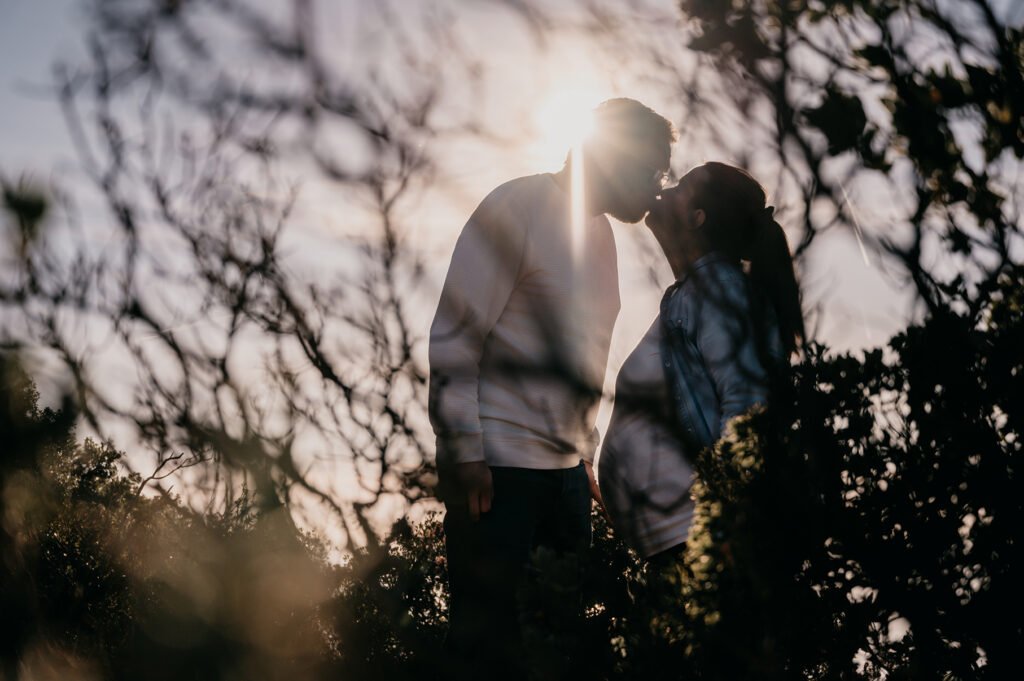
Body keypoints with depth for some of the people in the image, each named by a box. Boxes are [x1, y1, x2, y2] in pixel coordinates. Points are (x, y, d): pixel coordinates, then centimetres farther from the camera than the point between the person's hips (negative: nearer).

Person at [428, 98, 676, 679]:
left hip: (566, 466, 7)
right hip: (495, 465, -7)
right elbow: (454, 336, -10)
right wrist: (464, 451, -14)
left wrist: (587, 455, 18)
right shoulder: (519, 207, -7)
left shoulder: (602, 231, 17)